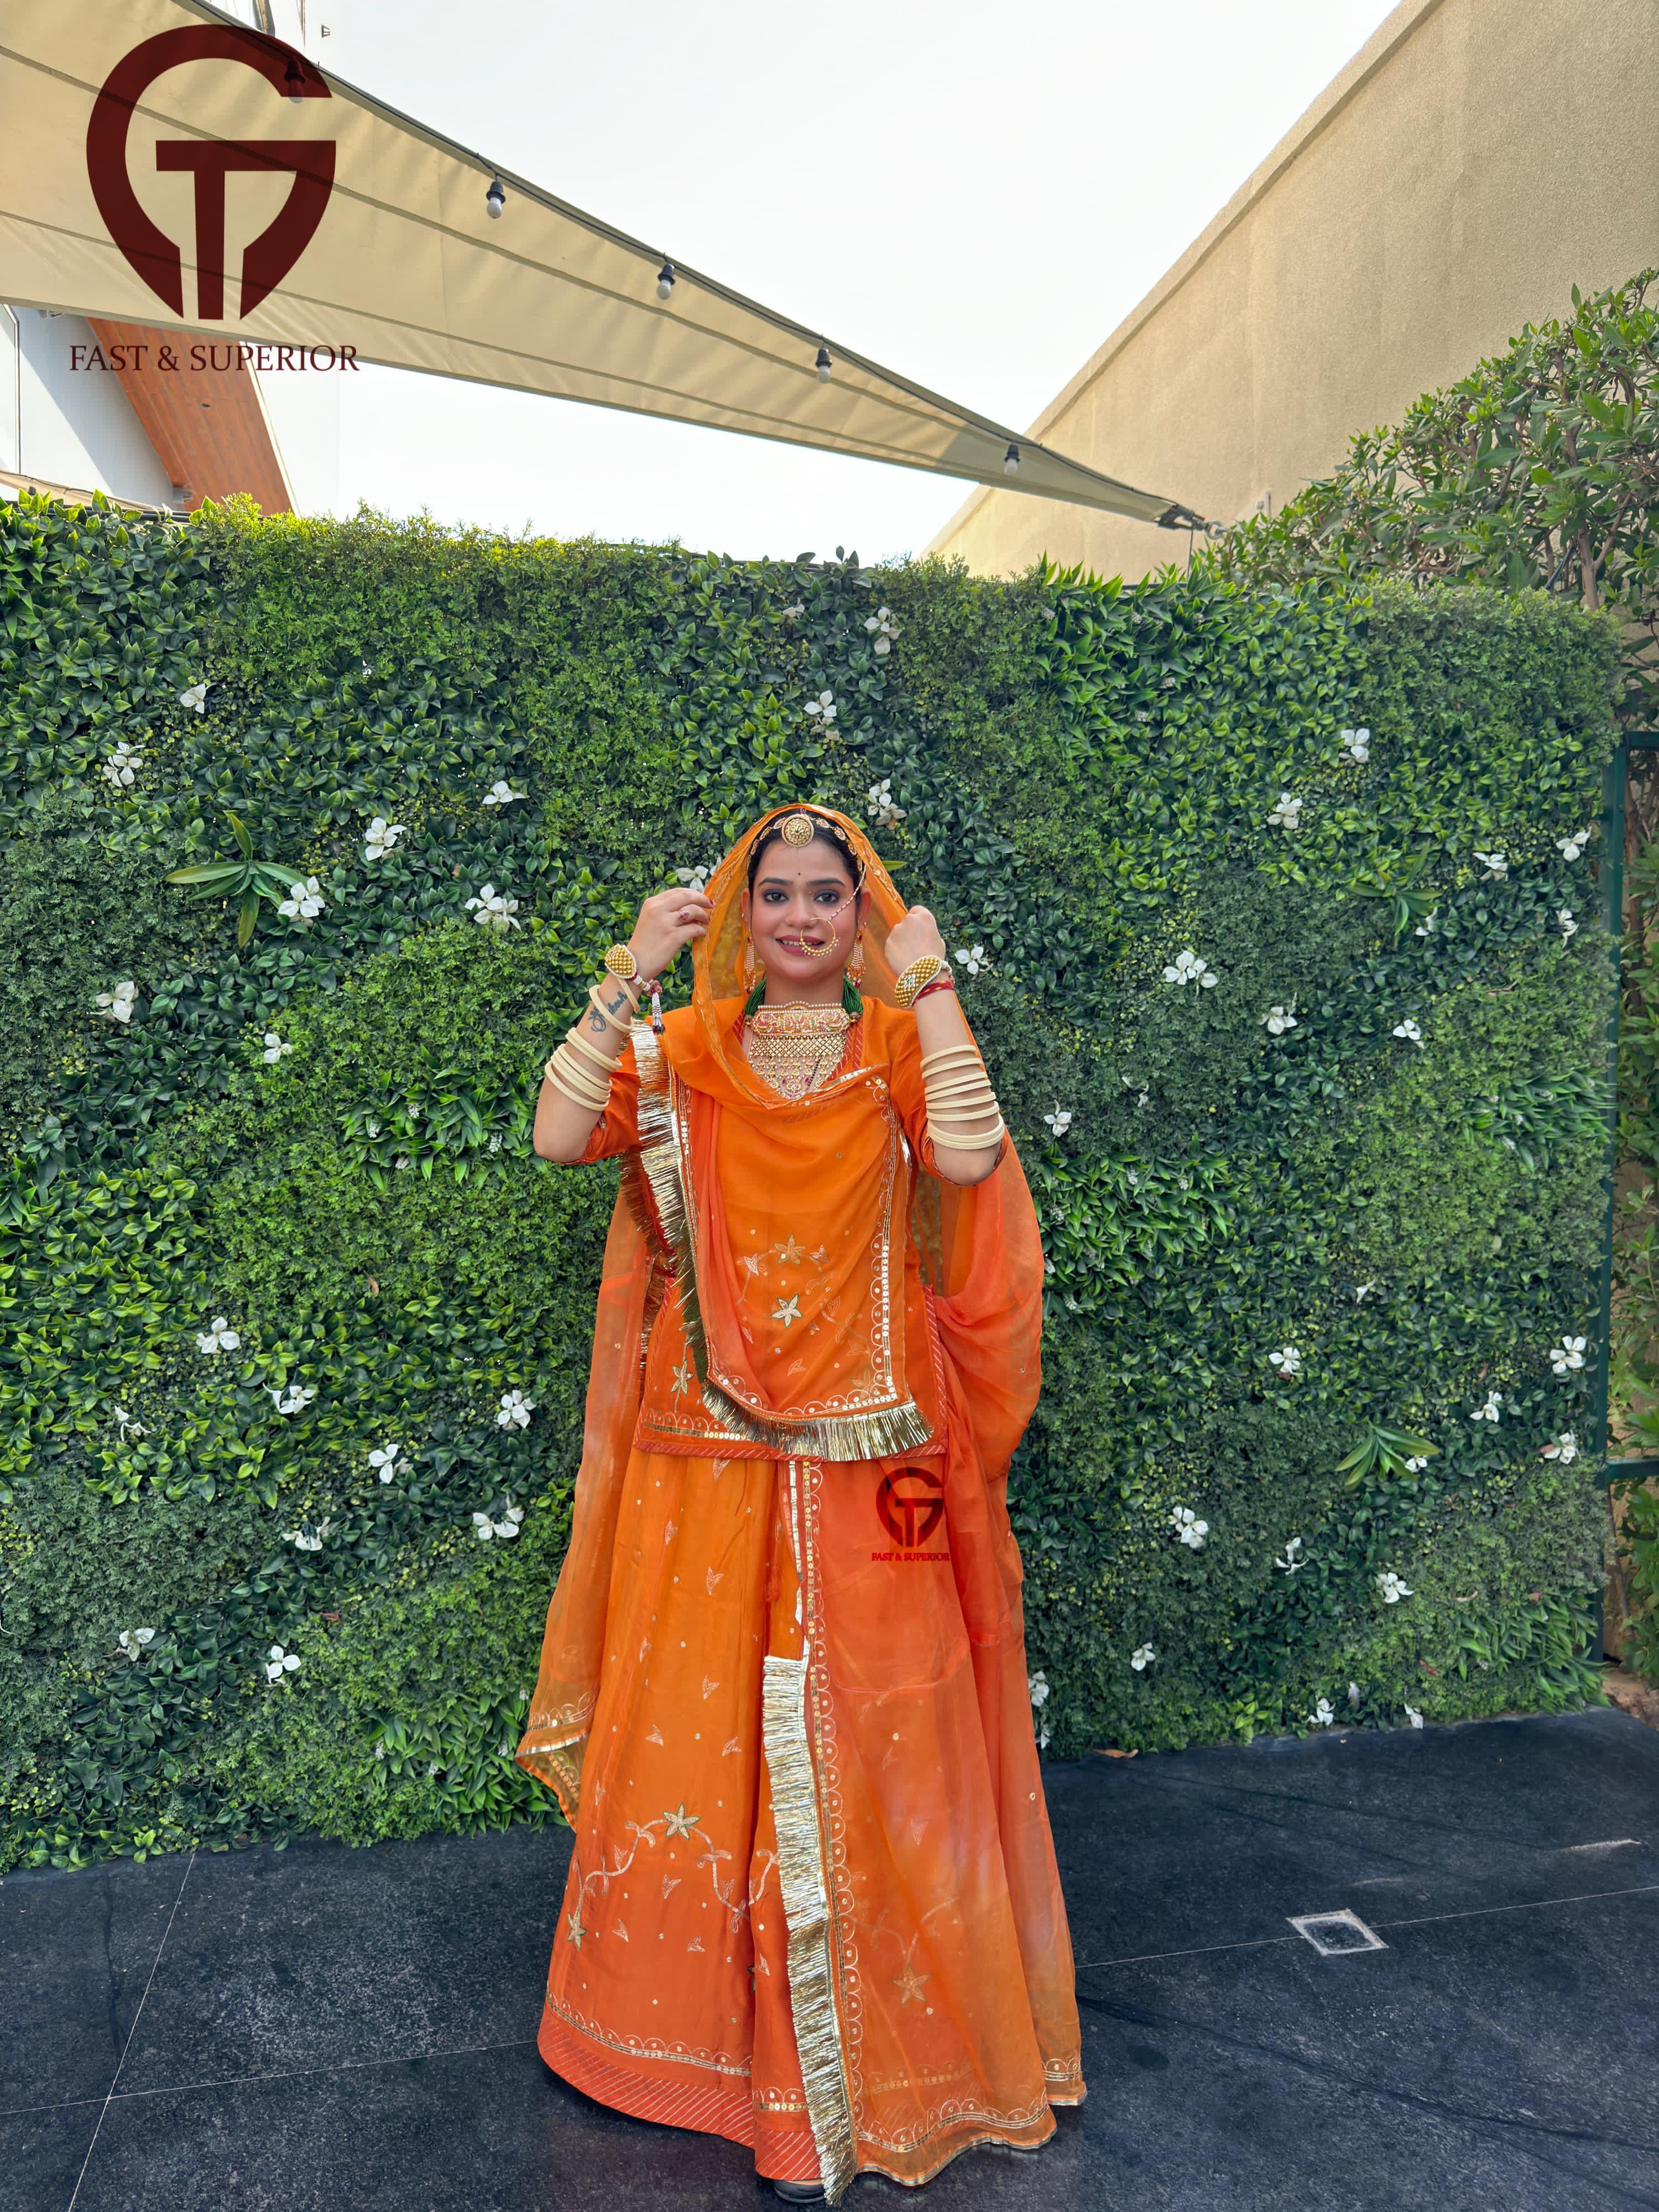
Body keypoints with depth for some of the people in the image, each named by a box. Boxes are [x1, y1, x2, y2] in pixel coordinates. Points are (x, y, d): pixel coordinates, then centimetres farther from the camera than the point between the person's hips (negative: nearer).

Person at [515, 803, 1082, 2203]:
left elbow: (971, 1157, -17)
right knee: (695, 1739, 12)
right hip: (710, 1471, 2)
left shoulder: (900, 1052, 3)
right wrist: (632, 975, -10)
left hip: (867, 1476, -1)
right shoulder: (683, 1055, 6)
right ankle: (706, 2024, 37)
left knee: (865, 1751, 6)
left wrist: (929, 988, -12)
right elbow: (561, 1135, -10)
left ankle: (862, 2054, 28)